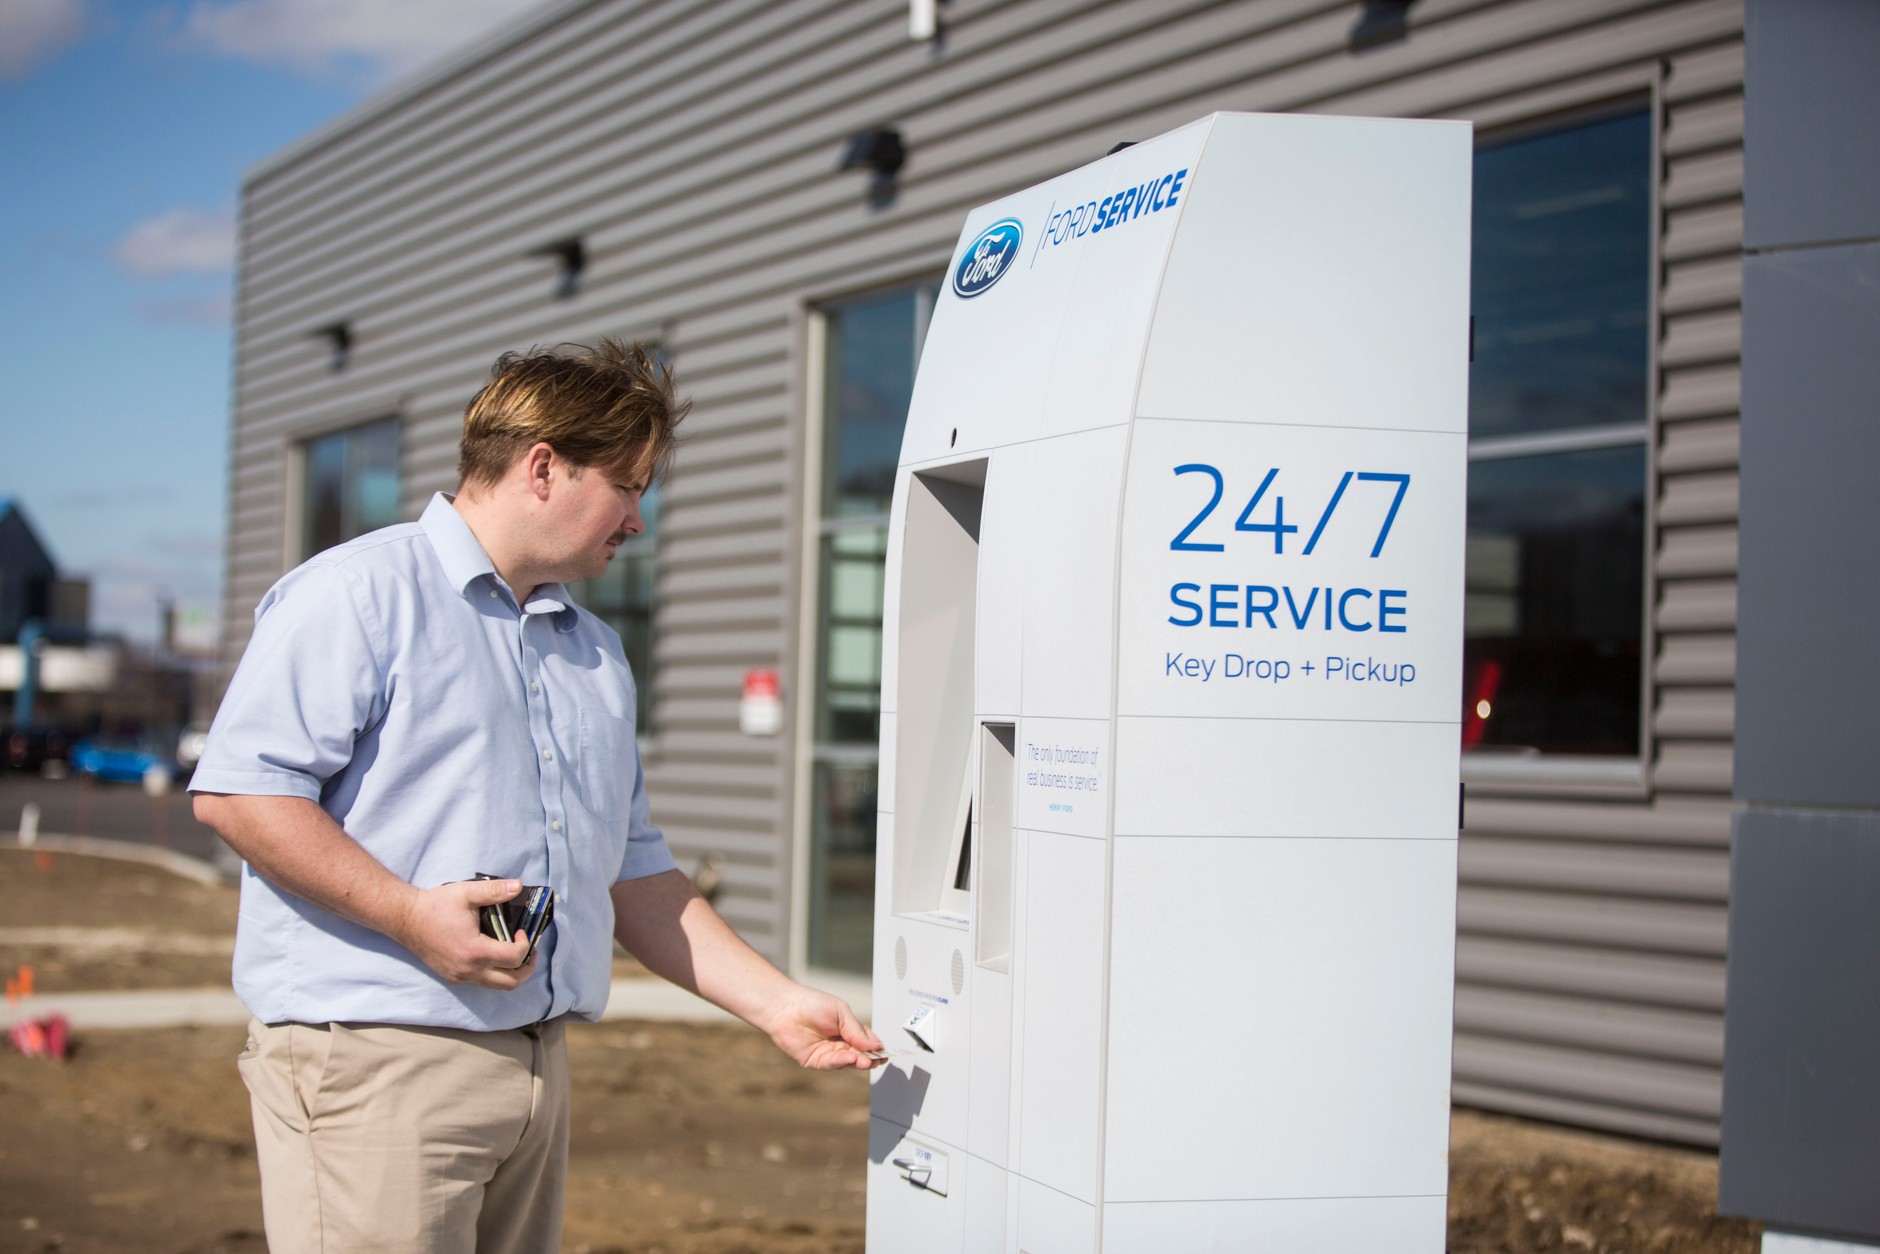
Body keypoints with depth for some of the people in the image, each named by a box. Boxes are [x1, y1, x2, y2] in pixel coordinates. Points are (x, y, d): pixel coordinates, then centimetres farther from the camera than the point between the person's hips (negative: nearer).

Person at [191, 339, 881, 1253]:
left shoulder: (596, 655, 21)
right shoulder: (360, 595, -4)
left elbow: (634, 877, 23)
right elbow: (237, 791, -13)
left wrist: (776, 1004, 15)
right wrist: (412, 914, -20)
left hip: (538, 1066, 8)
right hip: (374, 1064, -7)